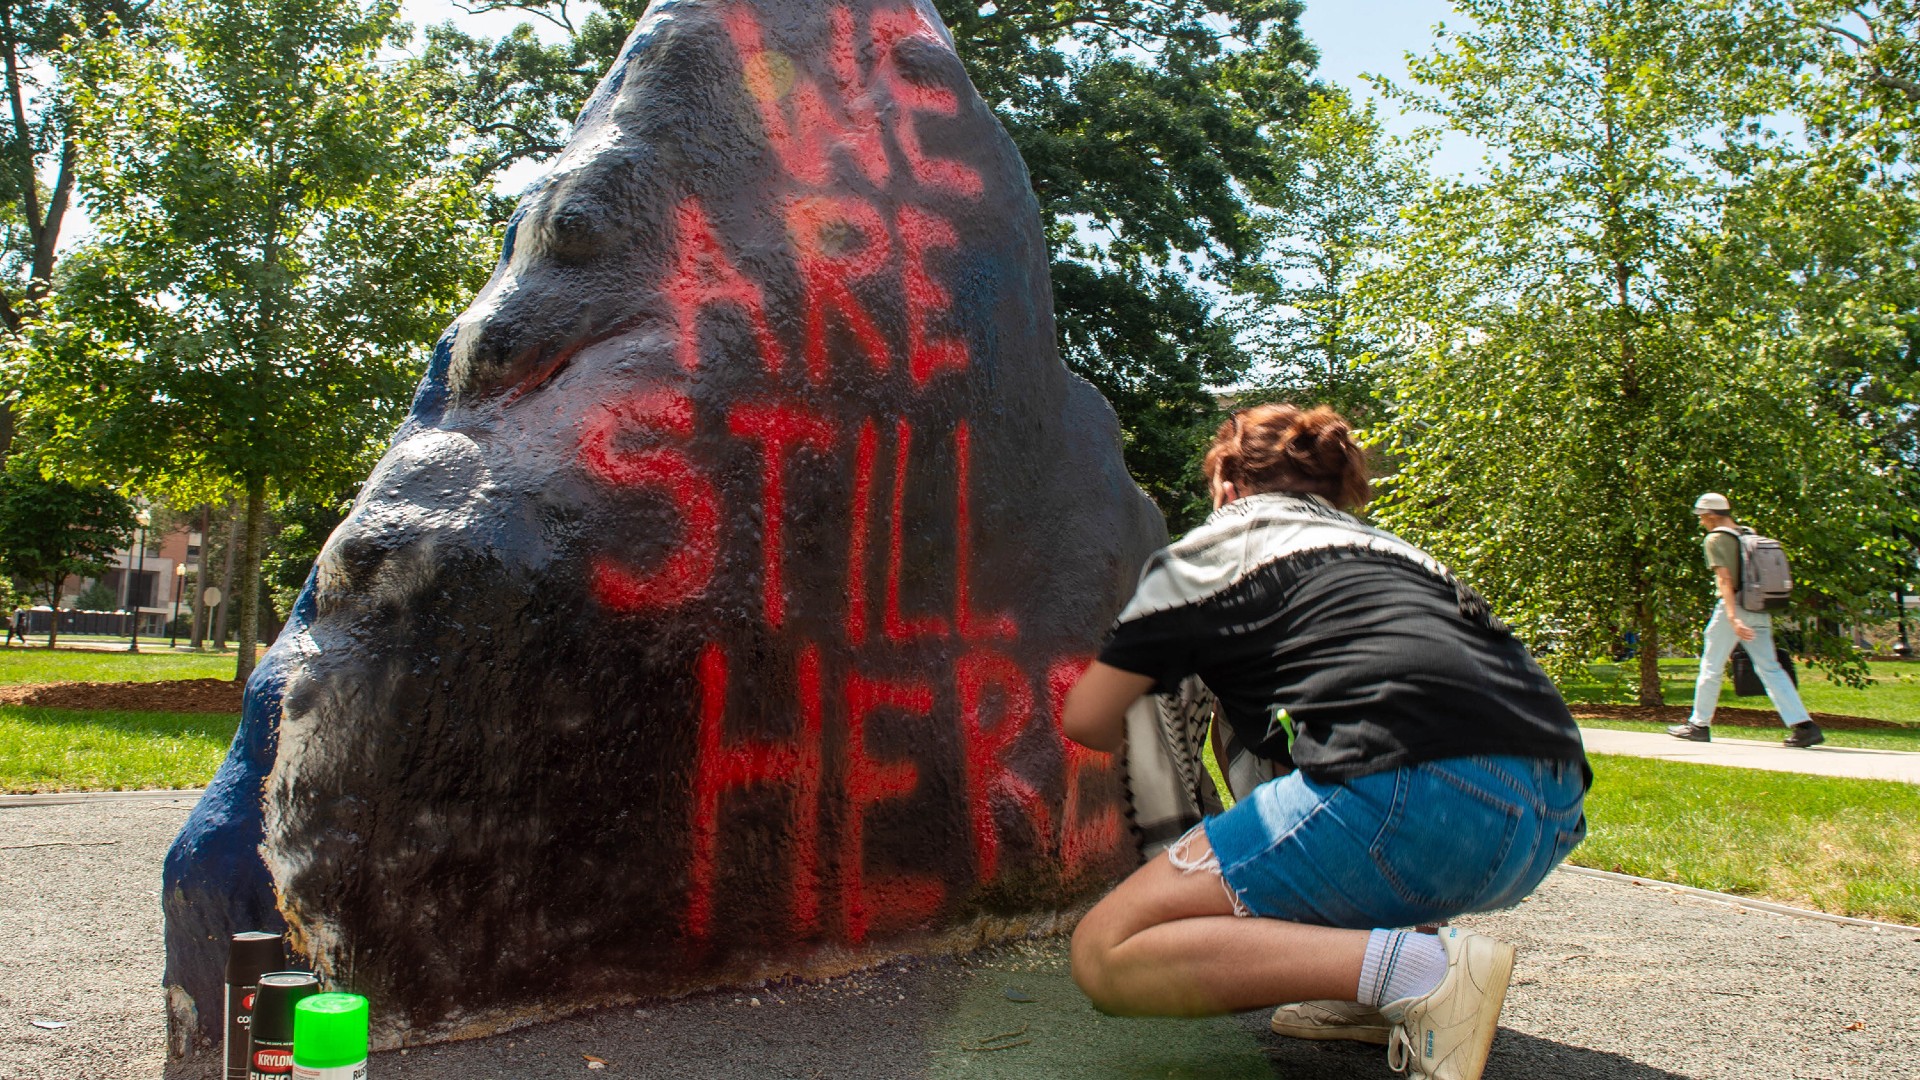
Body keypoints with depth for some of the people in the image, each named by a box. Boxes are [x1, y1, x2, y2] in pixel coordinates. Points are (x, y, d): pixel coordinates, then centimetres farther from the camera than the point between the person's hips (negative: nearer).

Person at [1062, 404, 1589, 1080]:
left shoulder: (1214, 546, 17)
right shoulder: (1393, 548, 33)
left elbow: (1086, 719, 17)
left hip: (1414, 800, -8)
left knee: (1102, 955, 1)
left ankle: (1412, 969, -15)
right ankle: (1380, 992, 13)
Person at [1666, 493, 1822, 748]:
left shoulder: (1715, 539, -6)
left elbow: (1725, 579, -18)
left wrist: (1732, 617, -27)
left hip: (1734, 606, -7)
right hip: (1760, 610, 7)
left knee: (1711, 667, 5)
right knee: (1769, 668, 5)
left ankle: (1700, 725, 12)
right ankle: (1804, 725, -5)